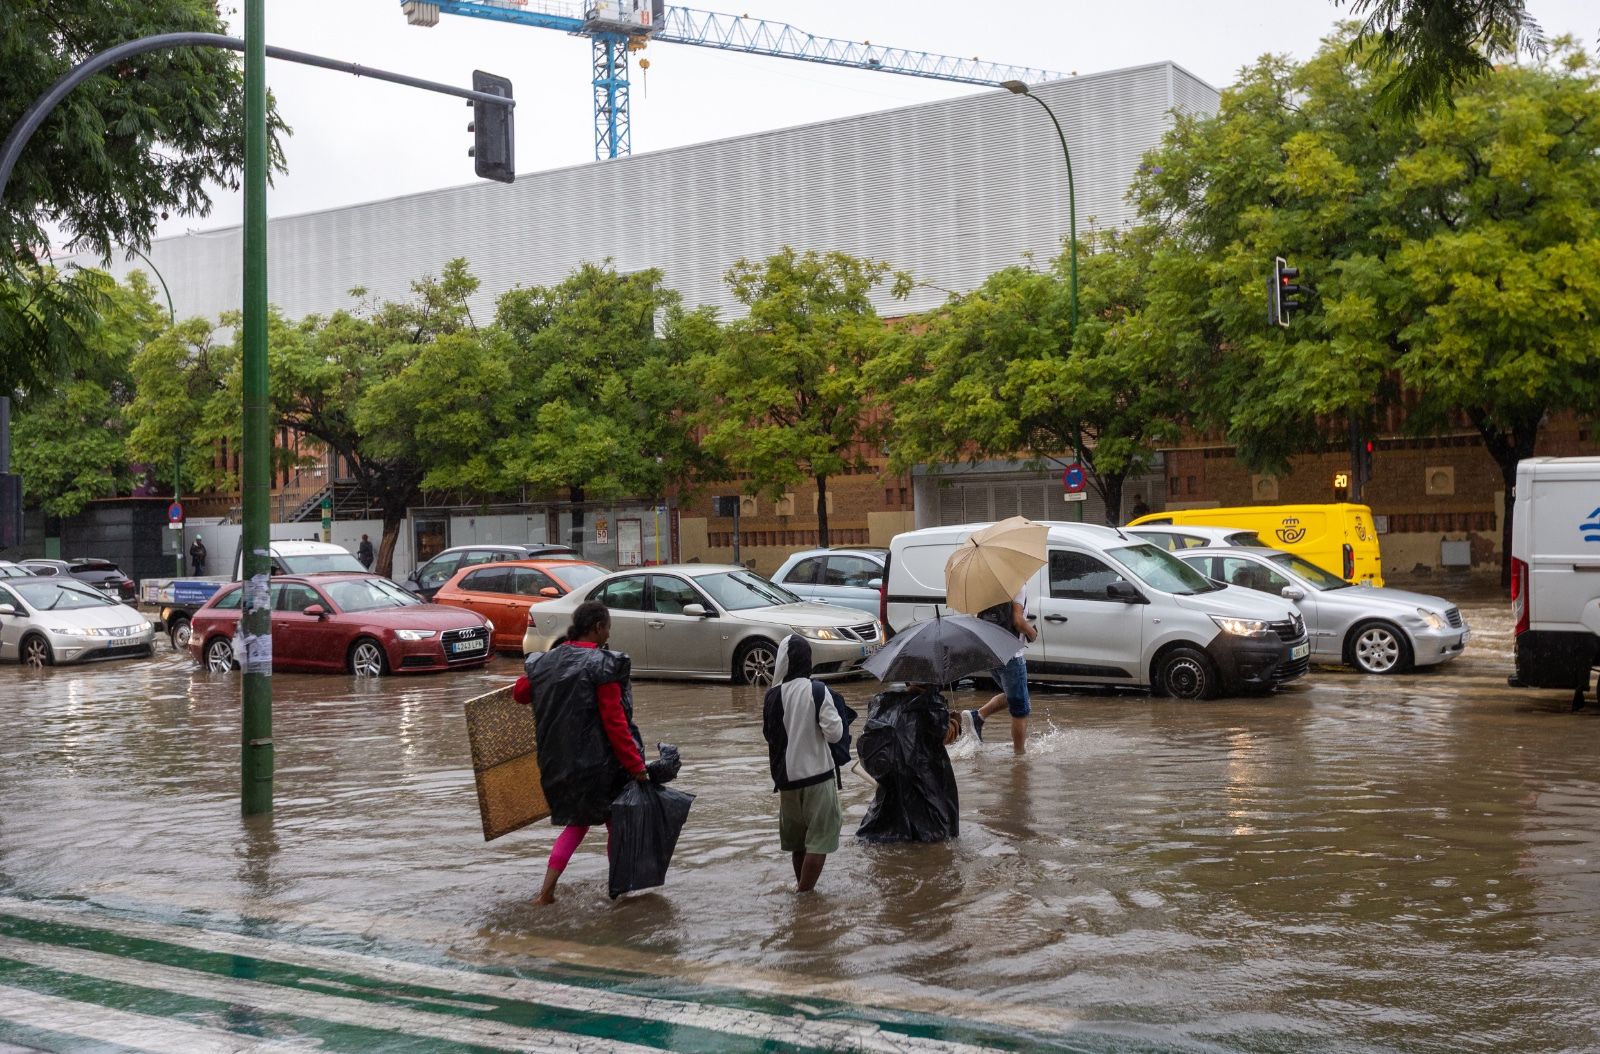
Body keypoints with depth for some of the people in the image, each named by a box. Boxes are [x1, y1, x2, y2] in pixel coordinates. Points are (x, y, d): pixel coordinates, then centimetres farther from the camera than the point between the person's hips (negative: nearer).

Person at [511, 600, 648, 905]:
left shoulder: (546, 661, 3)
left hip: (559, 762, 6)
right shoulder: (603, 666, -16)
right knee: (616, 824, 12)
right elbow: (614, 722, -19)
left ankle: (546, 891, 9)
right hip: (599, 763, -6)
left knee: (577, 823, 19)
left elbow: (520, 692, 19)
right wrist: (636, 766, -16)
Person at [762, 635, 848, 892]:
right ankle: (804, 892, -2)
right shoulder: (818, 691, -14)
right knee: (819, 839, 3)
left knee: (797, 837, 21)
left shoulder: (773, 696, -1)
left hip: (787, 776, 5)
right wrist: (835, 706, 1)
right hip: (818, 775, -5)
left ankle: (801, 885, 35)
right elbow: (834, 733, -16)